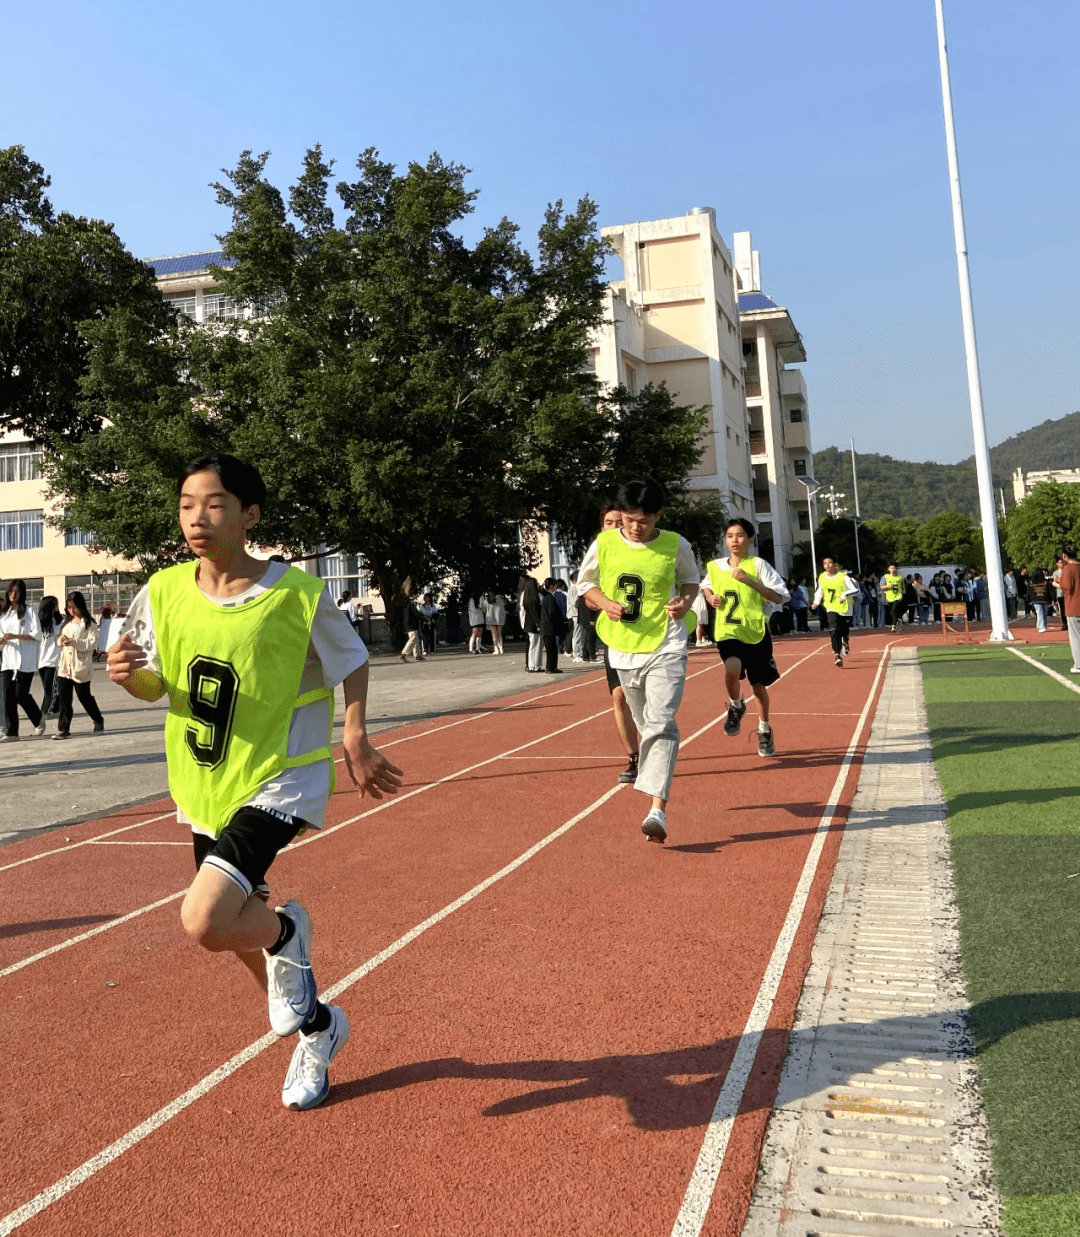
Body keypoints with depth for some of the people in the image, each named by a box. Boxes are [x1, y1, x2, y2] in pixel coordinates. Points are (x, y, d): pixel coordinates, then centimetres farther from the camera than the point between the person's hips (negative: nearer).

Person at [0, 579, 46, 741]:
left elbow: (37, 635, -8)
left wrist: (15, 636, -17)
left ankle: (38, 721, 19)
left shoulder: (29, 611, -1)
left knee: (21, 694, -7)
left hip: (25, 660, -5)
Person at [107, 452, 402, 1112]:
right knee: (240, 925, 18)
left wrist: (355, 735, -11)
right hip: (205, 787, 6)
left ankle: (286, 933, 11)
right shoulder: (164, 592, -4)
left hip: (278, 780, -6)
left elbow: (353, 661, 0)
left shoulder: (299, 594, -16)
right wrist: (128, 673, -14)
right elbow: (156, 685, 8)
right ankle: (318, 1024, 44)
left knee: (205, 920, -24)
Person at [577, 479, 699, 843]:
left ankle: (657, 810, -19)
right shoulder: (603, 544, -2)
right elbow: (586, 583, 11)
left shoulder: (676, 546, -3)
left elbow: (691, 578, 15)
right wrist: (606, 604, -8)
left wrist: (685, 601, -7)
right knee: (645, 725, 15)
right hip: (623, 648, 3)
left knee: (660, 724, -16)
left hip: (666, 646, -3)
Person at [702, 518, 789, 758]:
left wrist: (749, 581, -20)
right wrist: (710, 597, 2)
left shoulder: (758, 565, -7)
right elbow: (705, 586, 25)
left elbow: (779, 597, -12)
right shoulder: (715, 567, 3)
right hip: (728, 631, 1)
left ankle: (764, 731, 35)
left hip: (757, 632, -1)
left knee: (758, 685, 10)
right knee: (732, 670, -28)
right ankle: (736, 707, 4)